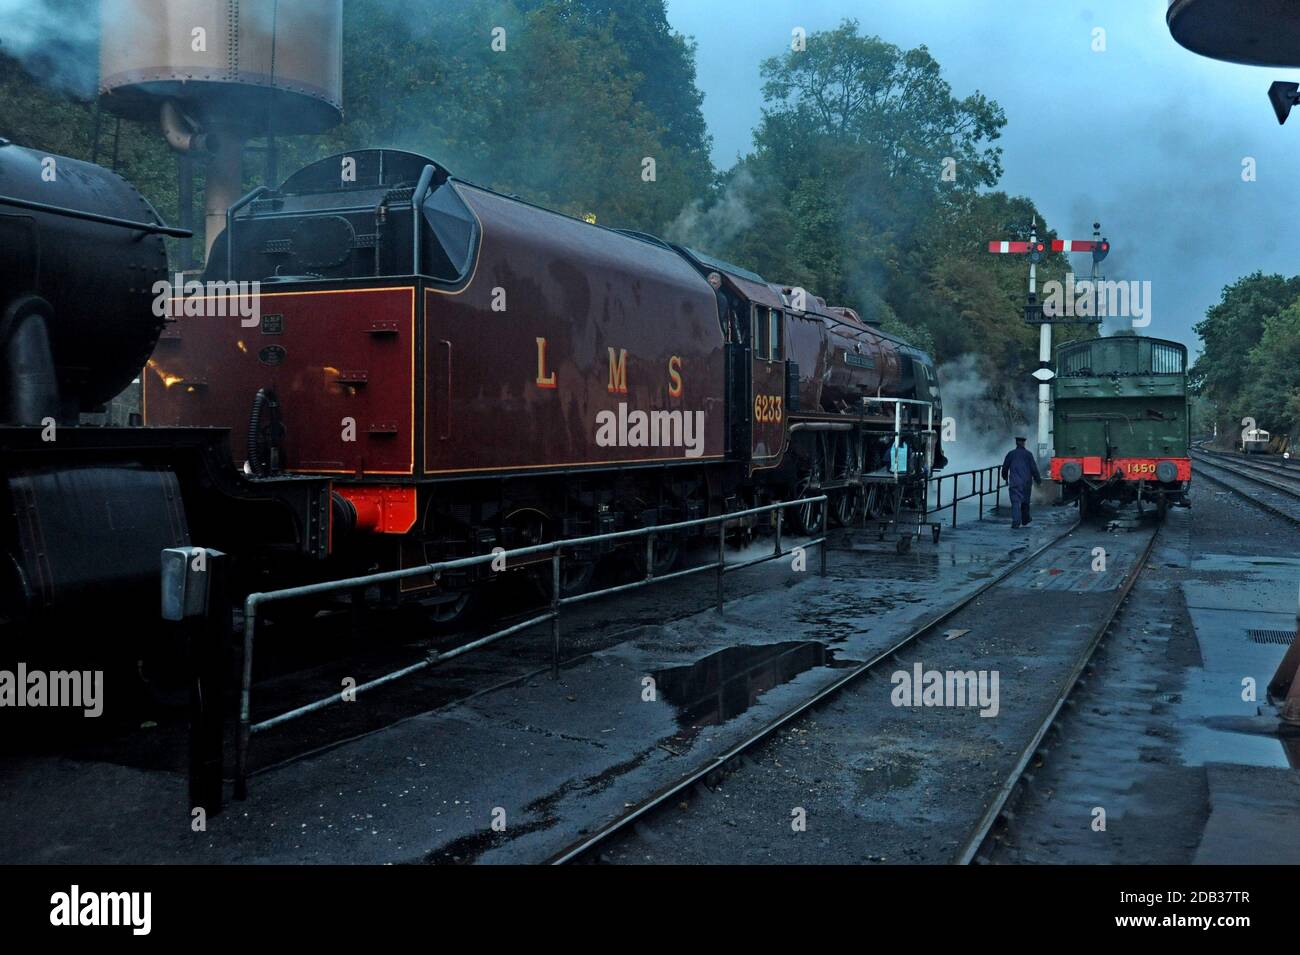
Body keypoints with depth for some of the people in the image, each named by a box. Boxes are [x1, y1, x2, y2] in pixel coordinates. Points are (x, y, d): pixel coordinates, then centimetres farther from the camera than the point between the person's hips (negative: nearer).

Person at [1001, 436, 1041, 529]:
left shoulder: (1011, 454, 1)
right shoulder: (1028, 454, -1)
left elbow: (1005, 467, 8)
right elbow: (1034, 468, -3)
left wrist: (1005, 477, 26)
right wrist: (1037, 479, 9)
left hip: (1014, 482, -1)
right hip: (1026, 482, 1)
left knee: (1016, 502, -7)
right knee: (1025, 501, 17)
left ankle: (1016, 521, -22)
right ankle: (1025, 519, 31)